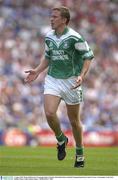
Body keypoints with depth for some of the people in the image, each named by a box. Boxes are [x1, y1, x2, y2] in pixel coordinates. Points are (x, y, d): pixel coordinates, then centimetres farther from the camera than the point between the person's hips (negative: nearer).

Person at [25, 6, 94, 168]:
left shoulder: (74, 37, -13)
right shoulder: (49, 37, 5)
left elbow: (88, 56, -8)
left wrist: (82, 76, -20)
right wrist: (37, 71, 8)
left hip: (71, 81, -4)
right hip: (52, 80, 4)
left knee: (74, 120, 4)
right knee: (49, 113, -17)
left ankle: (80, 154, 22)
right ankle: (61, 140, 12)